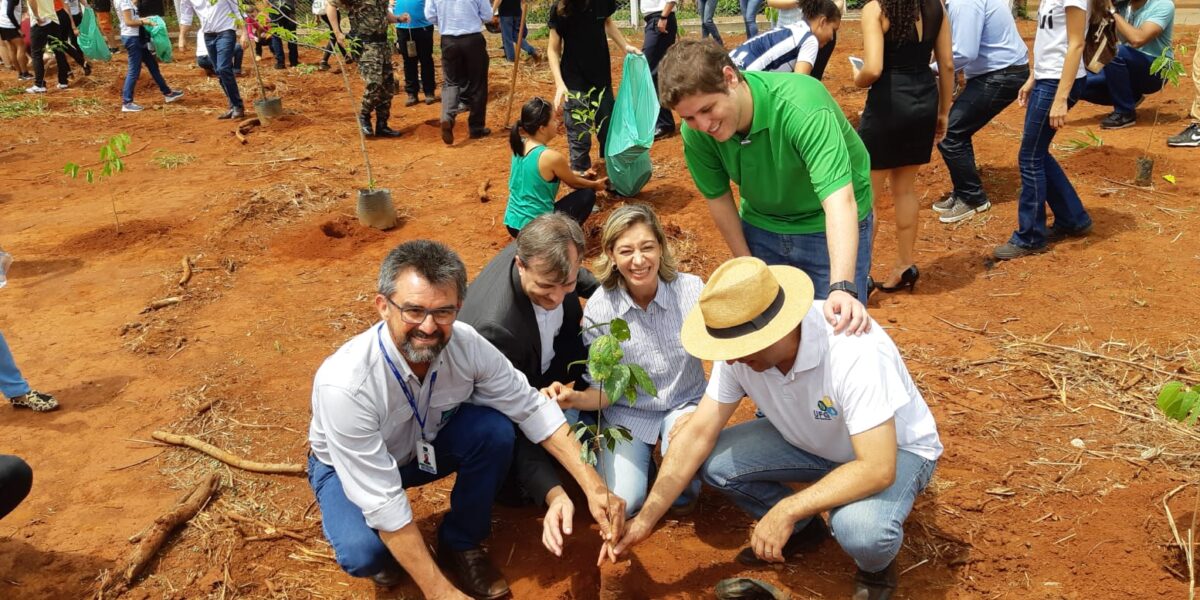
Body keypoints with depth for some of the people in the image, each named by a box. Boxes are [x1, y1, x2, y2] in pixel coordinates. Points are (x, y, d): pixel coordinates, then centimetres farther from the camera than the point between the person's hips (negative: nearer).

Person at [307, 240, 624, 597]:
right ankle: (386, 548, 6)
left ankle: (461, 545, 0)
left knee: (495, 429, -24)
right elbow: (382, 501, -36)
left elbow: (531, 407, -16)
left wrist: (592, 486, -25)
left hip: (425, 444, 4)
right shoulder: (344, 384, -39)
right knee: (363, 554, -32)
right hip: (349, 467, -4)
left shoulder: (467, 345, -27)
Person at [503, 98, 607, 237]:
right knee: (587, 195, 8)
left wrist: (580, 174, 31)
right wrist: (595, 184, 21)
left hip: (512, 224, 7)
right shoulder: (552, 157, -21)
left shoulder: (520, 145, 1)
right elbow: (574, 183, 0)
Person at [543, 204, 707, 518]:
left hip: (685, 404, 0)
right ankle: (643, 461, 19)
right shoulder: (599, 309, -15)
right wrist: (576, 398, -30)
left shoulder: (691, 290, -16)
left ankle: (685, 492, 4)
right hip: (628, 414, 1)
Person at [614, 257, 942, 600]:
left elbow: (878, 469, -37)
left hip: (897, 449, -5)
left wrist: (787, 510, -35)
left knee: (860, 529, -35)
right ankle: (804, 530, 13)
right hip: (812, 440, 5)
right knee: (714, 461, -14)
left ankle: (876, 568, 4)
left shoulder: (854, 352, -39)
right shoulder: (741, 346, -21)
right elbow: (698, 433, -14)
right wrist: (647, 517, -17)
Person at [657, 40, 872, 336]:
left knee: (843, 327, -1)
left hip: (829, 228, -3)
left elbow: (839, 199, -43)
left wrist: (842, 288, -55)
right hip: (761, 225, 4)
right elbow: (718, 197, -4)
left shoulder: (801, 106, -35)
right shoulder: (695, 132, -20)